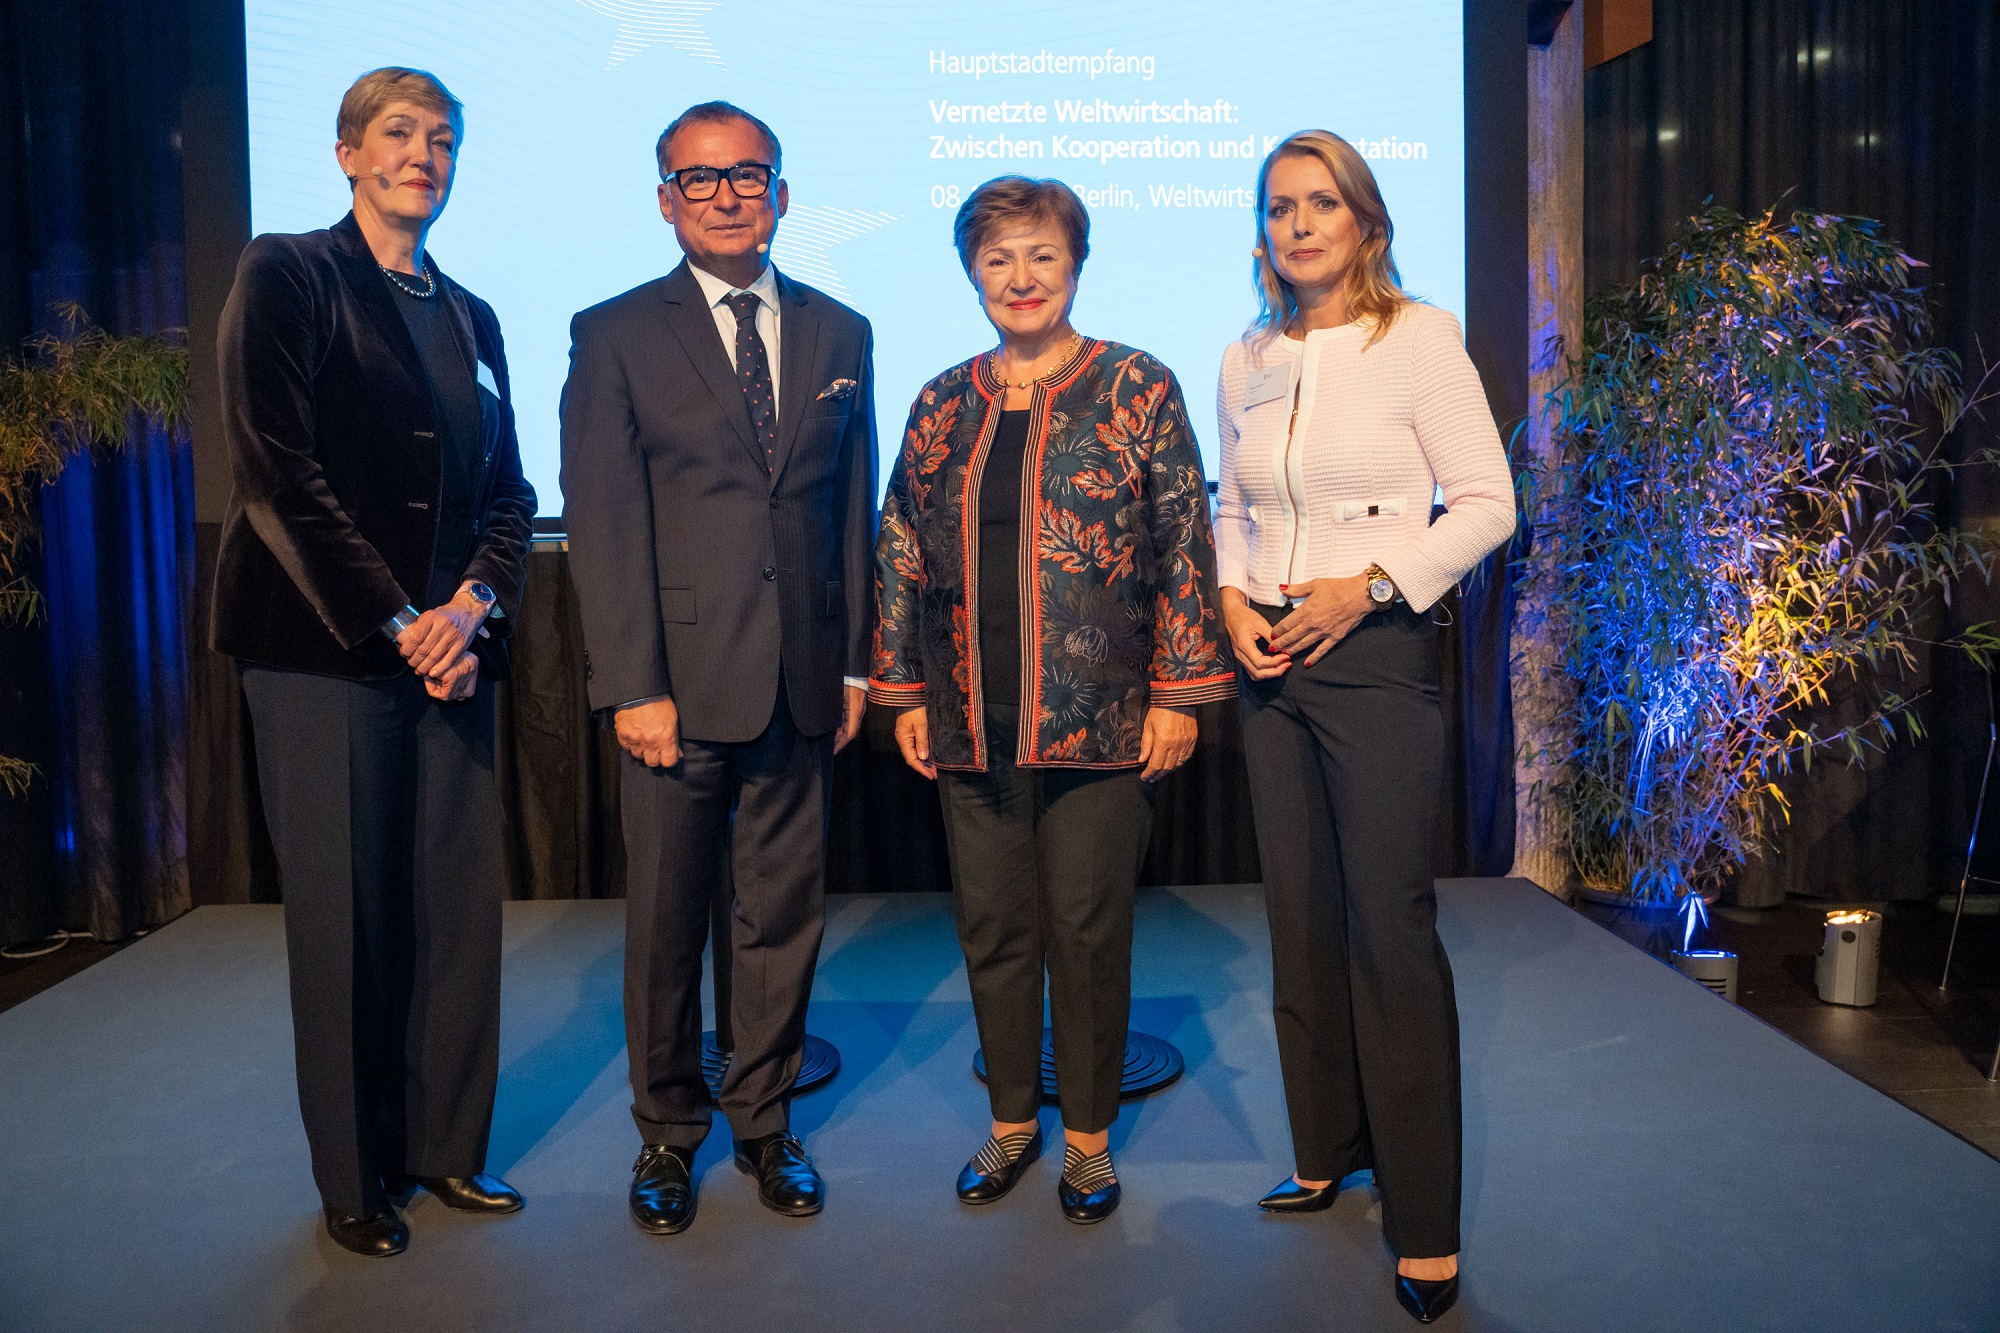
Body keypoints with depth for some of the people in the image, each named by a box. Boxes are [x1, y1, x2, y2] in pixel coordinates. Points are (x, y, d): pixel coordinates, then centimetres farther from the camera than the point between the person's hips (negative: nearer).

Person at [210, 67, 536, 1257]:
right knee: (345, 915, 2)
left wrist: (475, 606, -4)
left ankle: (445, 1147, 21)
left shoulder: (471, 318, 17)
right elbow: (278, 469, -9)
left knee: (459, 907, 5)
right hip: (326, 652, -5)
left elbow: (509, 493, 14)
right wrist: (395, 622, -12)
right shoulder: (290, 275, 1)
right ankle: (357, 1179, 18)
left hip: (452, 648, 5)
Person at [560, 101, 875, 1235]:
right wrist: (633, 686, -11)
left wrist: (856, 660, 6)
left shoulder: (839, 332, 10)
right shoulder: (615, 336, 1)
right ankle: (669, 1131, 29)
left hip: (804, 677, 3)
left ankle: (765, 1119, 30)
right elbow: (604, 525, -5)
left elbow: (857, 508, 11)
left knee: (787, 914, 11)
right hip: (681, 677, -2)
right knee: (667, 921, 9)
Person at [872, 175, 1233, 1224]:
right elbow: (900, 554, 12)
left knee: (1088, 930, 5)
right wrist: (904, 692, 8)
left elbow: (1185, 545, -3)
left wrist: (1179, 692, -7)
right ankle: (1012, 1119, 31)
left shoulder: (1136, 388, 0)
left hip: (1101, 720, -3)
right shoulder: (943, 404, 10)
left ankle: (1088, 1135, 24)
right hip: (971, 724, 4)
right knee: (991, 929, 11)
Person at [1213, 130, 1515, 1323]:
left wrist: (1367, 585, -16)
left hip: (1378, 655, -5)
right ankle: (1328, 1155, 28)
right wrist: (1233, 596, 0)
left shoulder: (1418, 336, -4)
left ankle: (1426, 1225, 9)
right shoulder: (1247, 359, 10)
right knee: (1301, 919, 11)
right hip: (1272, 658, 5)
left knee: (1390, 927, -4)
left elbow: (1487, 501, -6)